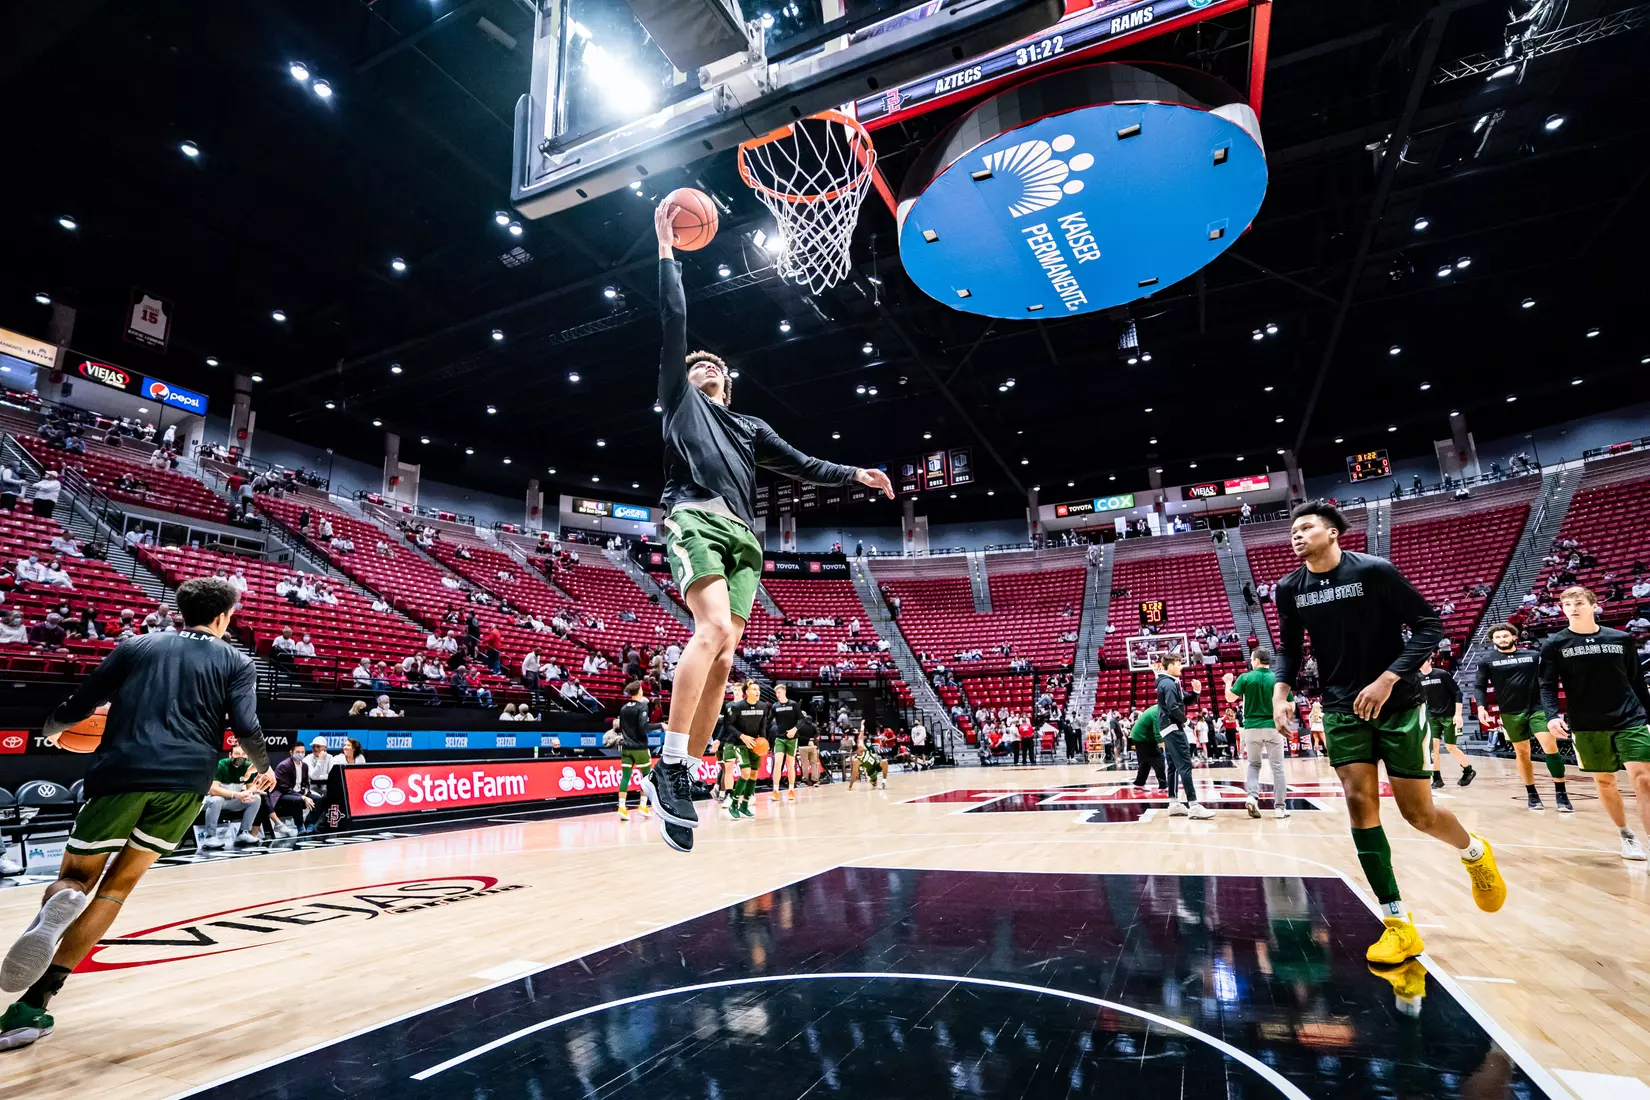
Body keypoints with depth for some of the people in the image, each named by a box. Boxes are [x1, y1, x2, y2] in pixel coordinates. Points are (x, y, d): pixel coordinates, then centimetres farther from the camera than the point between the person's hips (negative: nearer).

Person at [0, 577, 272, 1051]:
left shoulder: (137, 646, 16)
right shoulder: (237, 661, 10)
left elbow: (80, 703, 16)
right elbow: (246, 727, 0)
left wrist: (51, 728, 39)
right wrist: (264, 767, 19)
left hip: (121, 773, 1)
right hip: (185, 782, 0)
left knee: (75, 878, 13)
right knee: (117, 885, 12)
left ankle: (59, 903, -25)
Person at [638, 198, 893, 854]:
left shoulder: (750, 428, 34)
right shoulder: (680, 400, 21)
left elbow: (800, 466, 32)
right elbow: (674, 320, 16)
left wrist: (855, 476, 25)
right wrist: (667, 251, 19)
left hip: (742, 534, 5)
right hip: (696, 518, -5)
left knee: (723, 657, -6)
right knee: (713, 632, -27)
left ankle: (684, 777, -2)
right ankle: (670, 768, -25)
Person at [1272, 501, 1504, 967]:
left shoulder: (1375, 570, -14)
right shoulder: (1290, 589, -2)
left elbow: (1429, 625, -11)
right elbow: (1289, 648, 8)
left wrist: (1388, 678, -22)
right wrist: (1280, 691, -9)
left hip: (1396, 702, -3)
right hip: (1342, 708, 3)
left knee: (1418, 812, 2)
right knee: (1360, 803, -6)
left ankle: (1474, 852, 39)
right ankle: (1398, 924, 4)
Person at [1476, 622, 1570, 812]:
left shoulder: (1533, 655, 3)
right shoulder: (1487, 661, 0)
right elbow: (1480, 685, 4)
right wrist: (1481, 707, -8)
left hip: (1537, 708, 0)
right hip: (1511, 713, 0)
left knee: (1551, 747, -10)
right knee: (1522, 753, 9)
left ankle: (1561, 793, 0)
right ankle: (1532, 794, 20)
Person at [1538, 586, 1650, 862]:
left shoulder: (1622, 639, 4)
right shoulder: (1554, 645, -2)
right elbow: (1548, 686, -5)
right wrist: (1552, 715, -20)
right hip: (1587, 726, -1)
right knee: (1604, 781, 8)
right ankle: (1627, 836, 26)